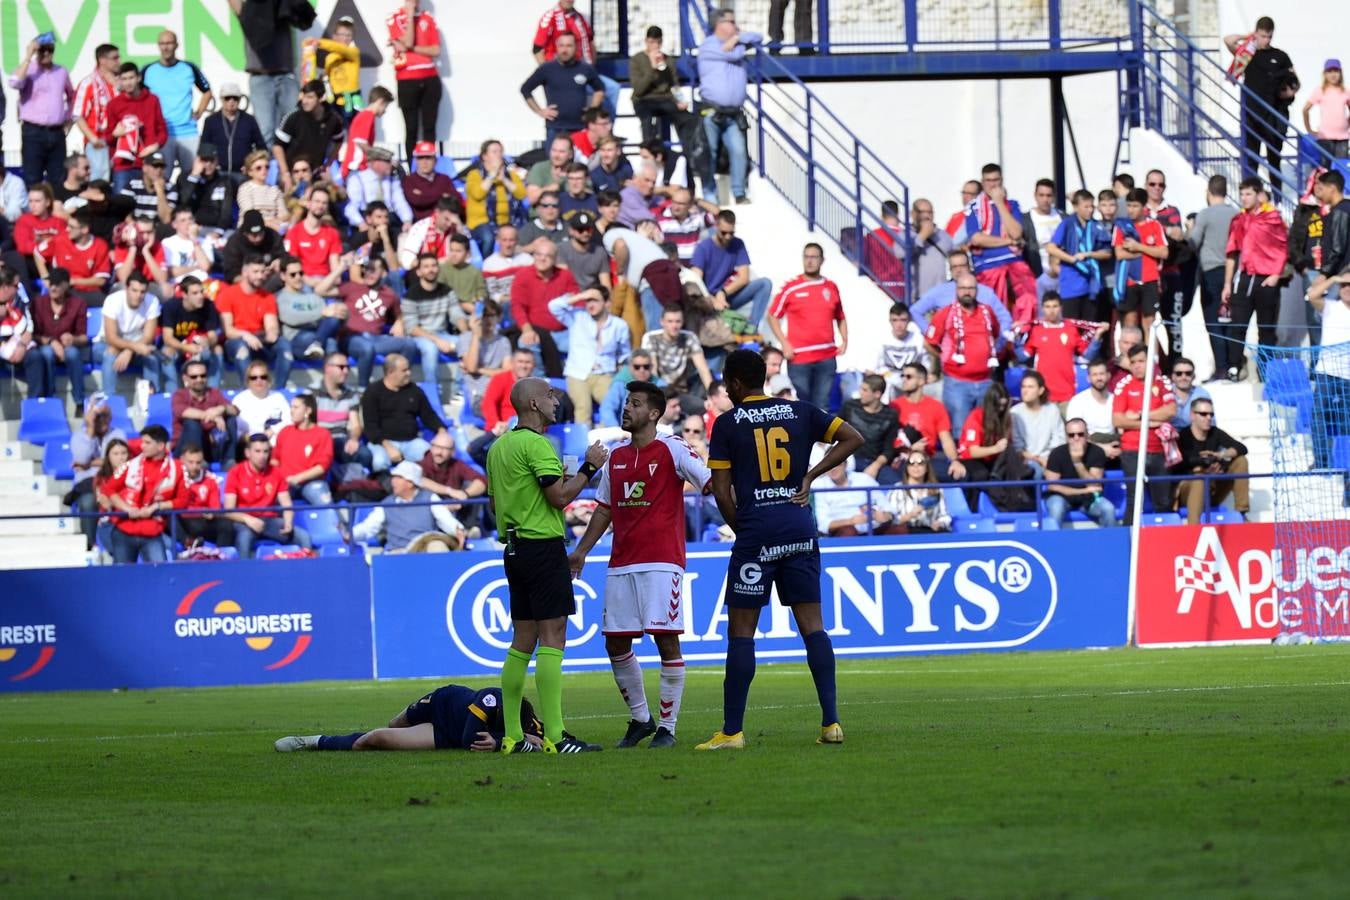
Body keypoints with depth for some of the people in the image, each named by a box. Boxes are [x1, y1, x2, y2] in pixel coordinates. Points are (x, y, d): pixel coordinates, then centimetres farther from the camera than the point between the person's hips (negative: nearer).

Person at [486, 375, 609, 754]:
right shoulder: (536, 444, -13)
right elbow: (560, 497, -19)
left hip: (514, 549, 9)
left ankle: (511, 736, 10)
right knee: (552, 639, -9)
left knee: (522, 642, 11)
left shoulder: (499, 447, 15)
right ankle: (554, 736, -14)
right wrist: (588, 467, -5)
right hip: (543, 548, -9)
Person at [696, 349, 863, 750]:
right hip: (800, 528, 4)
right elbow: (853, 438, 7)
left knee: (741, 630, 0)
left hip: (755, 529, -4)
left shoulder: (728, 424, 0)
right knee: (811, 624, 6)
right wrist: (810, 476, 8)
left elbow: (722, 492, -4)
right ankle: (831, 722, 0)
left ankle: (732, 730, -2)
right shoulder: (799, 412, 9)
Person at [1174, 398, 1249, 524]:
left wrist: (1221, 455, -23)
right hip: (1188, 489, -6)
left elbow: (1242, 448, -4)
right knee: (1201, 477, -38)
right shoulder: (1183, 436, -13)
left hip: (1212, 492, 6)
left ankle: (1242, 514, -12)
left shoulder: (1215, 434, 3)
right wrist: (1203, 469, -33)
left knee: (1240, 460, -6)